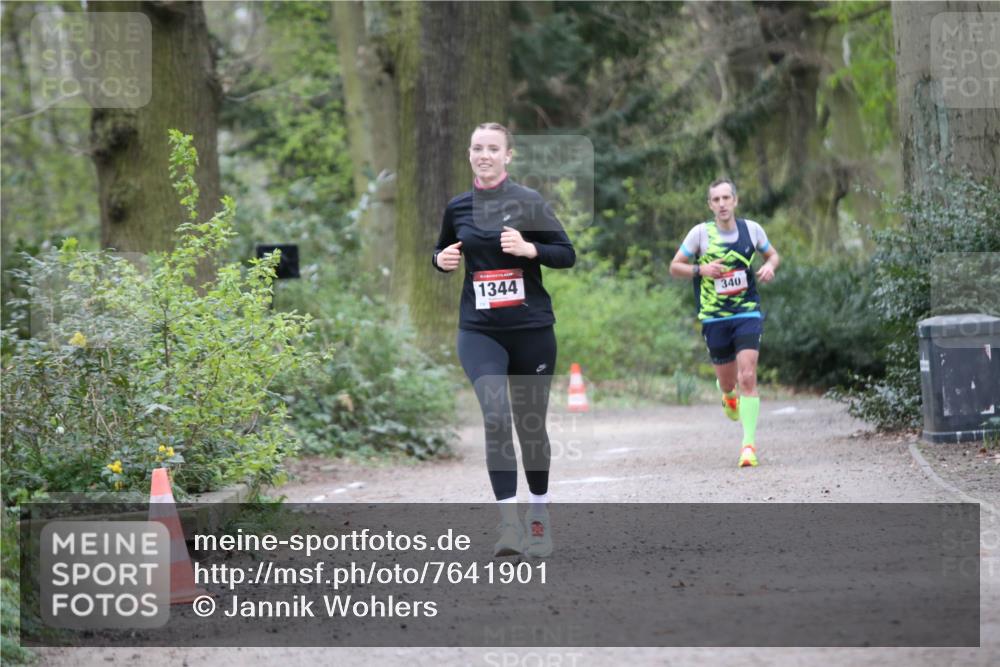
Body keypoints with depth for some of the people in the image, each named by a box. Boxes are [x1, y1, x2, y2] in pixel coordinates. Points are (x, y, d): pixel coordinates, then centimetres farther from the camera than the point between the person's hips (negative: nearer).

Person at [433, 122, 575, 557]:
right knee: (495, 416, -20)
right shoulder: (457, 207, 6)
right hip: (479, 329, 1)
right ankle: (509, 521, -21)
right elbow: (442, 253, 22)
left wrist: (529, 248, -19)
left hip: (531, 328, -1)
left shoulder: (529, 202, -3)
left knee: (531, 423, 10)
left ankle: (539, 516, 30)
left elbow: (567, 254, -2)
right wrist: (442, 260, 0)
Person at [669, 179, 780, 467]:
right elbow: (675, 267, 3)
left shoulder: (751, 229, 1)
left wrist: (769, 266, -4)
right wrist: (701, 270, -15)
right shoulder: (700, 233, -4)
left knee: (747, 377, -15)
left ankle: (749, 444, -13)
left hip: (748, 313, 0)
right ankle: (728, 394, 49)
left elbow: (773, 254, 19)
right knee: (728, 382, 9)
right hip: (714, 317, 0)